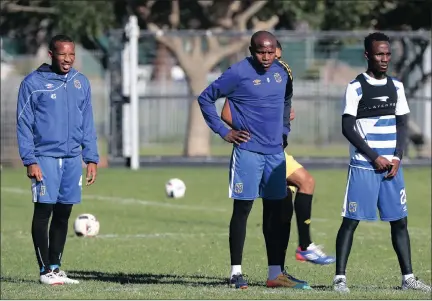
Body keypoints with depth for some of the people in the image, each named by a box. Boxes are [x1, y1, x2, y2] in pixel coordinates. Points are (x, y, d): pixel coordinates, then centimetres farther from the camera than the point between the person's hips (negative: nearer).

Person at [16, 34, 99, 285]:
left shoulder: (81, 83, 11)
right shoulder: (33, 83, -3)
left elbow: (87, 124, 14)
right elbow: (24, 125, -4)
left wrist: (92, 158, 7)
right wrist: (30, 160, -12)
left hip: (72, 158, 5)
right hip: (45, 158, -5)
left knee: (63, 215, 7)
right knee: (43, 213, -5)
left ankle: (56, 267, 15)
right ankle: (45, 270, -1)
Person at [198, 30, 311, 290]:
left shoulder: (282, 73, 8)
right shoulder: (239, 73, -10)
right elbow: (205, 98, -4)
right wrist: (223, 132, -7)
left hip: (275, 152, 6)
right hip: (248, 151, -6)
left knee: (275, 211, 7)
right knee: (242, 209, -3)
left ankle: (275, 274, 12)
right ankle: (236, 271, 3)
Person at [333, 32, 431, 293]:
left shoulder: (396, 87, 10)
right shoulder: (356, 87, -5)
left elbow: (402, 125, 12)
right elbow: (348, 128, -8)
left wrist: (397, 158, -2)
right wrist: (375, 158, -11)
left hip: (392, 165, 5)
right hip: (363, 166, -5)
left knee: (400, 221, 4)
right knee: (351, 220, -5)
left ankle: (408, 277, 8)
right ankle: (340, 277, -2)